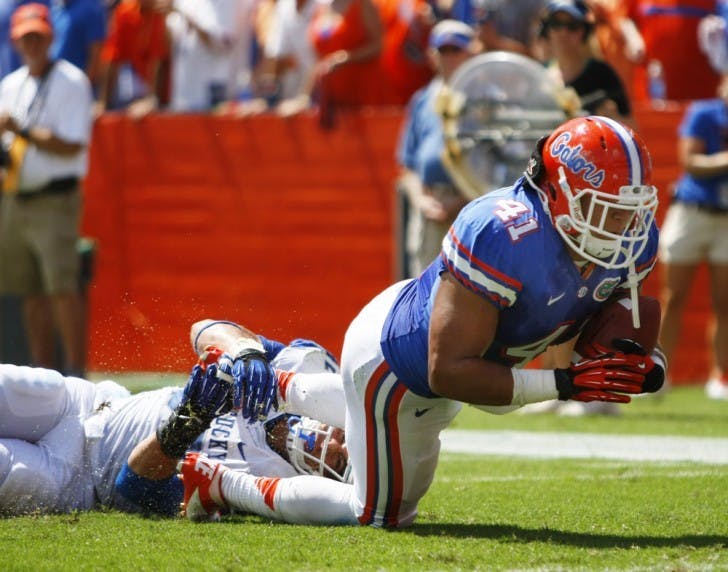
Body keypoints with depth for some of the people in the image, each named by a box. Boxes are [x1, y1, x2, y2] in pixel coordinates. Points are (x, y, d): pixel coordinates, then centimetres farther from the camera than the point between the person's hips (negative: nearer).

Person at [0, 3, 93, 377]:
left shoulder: (72, 82, -5)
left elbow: (71, 146, -14)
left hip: (55, 201, -6)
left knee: (62, 288, -15)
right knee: (31, 294, 6)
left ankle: (76, 372, -14)